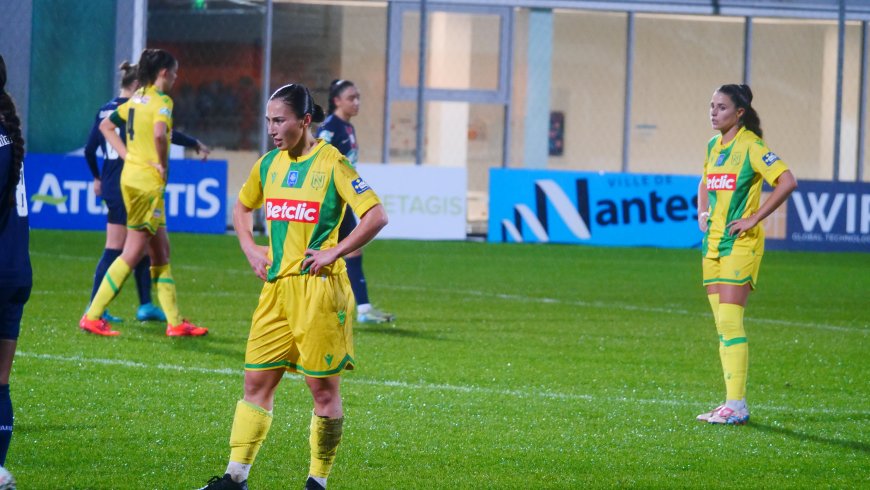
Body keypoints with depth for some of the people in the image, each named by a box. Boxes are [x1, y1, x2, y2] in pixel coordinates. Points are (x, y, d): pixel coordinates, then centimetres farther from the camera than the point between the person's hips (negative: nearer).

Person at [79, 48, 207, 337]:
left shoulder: (137, 99, 12)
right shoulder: (161, 101, -13)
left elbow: (106, 126, 19)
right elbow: (159, 134, -31)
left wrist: (127, 156, 13)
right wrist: (163, 164, -17)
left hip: (131, 175, 9)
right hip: (148, 182, -9)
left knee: (161, 251, 12)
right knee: (133, 252, -3)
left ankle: (174, 322, 15)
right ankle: (93, 316, -3)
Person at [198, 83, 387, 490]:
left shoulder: (331, 163, -8)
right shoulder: (269, 164, 11)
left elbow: (377, 216, -13)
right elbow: (241, 207, 29)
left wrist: (334, 252, -15)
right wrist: (250, 249, 13)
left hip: (318, 287, -6)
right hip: (276, 288, 6)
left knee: (323, 387, 1)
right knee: (256, 382, 4)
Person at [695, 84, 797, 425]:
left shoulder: (751, 146, -11)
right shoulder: (714, 145, 13)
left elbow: (787, 182, -21)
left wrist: (754, 219, -18)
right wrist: (702, 214, 13)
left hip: (740, 243, -8)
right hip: (713, 242, 8)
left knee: (729, 321, -12)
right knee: (722, 324, 7)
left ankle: (737, 406, -10)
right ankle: (732, 402, 10)